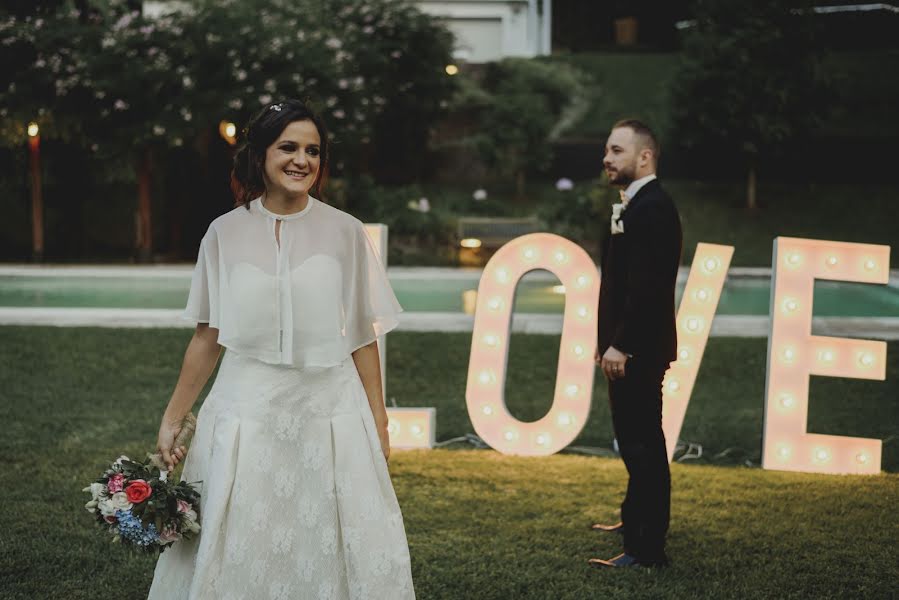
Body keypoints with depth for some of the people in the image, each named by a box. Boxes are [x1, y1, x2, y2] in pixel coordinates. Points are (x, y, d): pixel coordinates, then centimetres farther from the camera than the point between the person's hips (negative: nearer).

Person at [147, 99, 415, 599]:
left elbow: (362, 338, 3)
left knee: (331, 553, 1)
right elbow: (206, 338, 7)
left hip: (329, 412, 0)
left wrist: (378, 423, 1)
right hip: (247, 413, 1)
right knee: (239, 553, 5)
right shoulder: (224, 234, 2)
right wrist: (171, 420, 7)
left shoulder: (345, 233, 1)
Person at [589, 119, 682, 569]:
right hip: (625, 346, 10)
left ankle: (646, 548, -1)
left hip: (638, 349, -10)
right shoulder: (632, 206, 15)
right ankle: (637, 517, 37)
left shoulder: (653, 208, -17)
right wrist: (607, 340, 14)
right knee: (634, 440, 22)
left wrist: (620, 346, -23)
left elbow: (647, 287, -24)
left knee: (642, 444, -6)